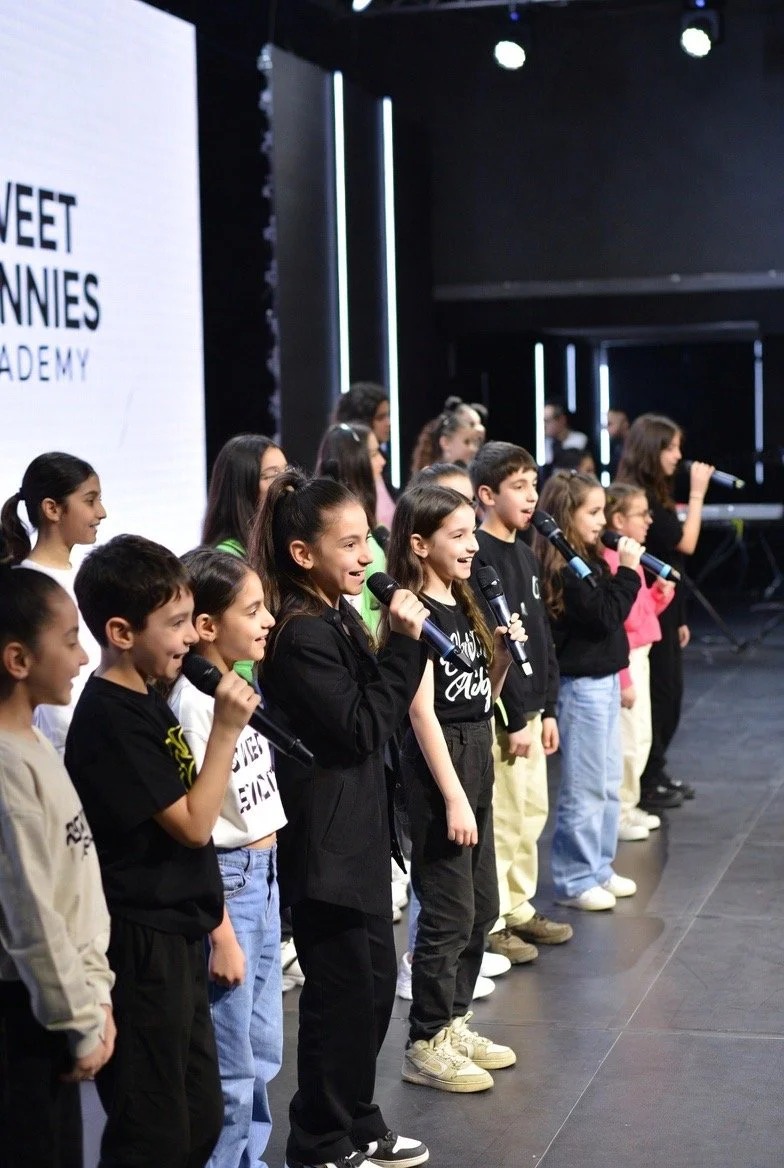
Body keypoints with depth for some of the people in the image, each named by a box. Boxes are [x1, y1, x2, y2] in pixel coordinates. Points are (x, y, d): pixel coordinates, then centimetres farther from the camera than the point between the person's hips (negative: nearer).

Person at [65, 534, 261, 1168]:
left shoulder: (145, 703, 10)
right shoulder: (110, 719, -20)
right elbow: (193, 825, -18)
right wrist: (226, 730, -17)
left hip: (177, 935, 10)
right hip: (141, 947, -10)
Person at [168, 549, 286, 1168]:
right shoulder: (193, 704, -19)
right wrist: (220, 935, -17)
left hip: (265, 874, 8)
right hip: (224, 882, -8)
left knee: (264, 1052, 17)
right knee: (231, 1068, 1)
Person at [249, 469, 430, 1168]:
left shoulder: (337, 620, 10)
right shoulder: (301, 636, -21)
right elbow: (361, 729, -22)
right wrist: (405, 644, -20)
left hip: (358, 838, 10)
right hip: (326, 844, -10)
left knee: (375, 983, 18)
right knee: (343, 994, 1)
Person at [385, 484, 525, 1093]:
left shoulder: (464, 605, 12)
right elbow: (422, 709, -19)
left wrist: (505, 652, 1)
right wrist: (453, 797, -21)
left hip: (476, 758, 9)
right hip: (437, 765, -9)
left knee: (482, 906, 15)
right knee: (449, 911, -4)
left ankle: (453, 1023, 27)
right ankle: (426, 1044, 7)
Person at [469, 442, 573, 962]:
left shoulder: (526, 555, 13)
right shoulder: (478, 555, -15)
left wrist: (547, 709, 13)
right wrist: (512, 720, -18)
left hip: (529, 708, 9)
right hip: (498, 713, -9)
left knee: (533, 811, 15)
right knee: (500, 818, -3)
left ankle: (518, 907, 27)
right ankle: (488, 921, 8)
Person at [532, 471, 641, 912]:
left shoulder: (588, 560, 10)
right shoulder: (563, 569, -19)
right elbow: (604, 616, -22)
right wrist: (627, 571, -17)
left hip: (604, 680, 10)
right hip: (582, 685, -10)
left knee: (608, 784, 17)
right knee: (584, 788, -2)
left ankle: (599, 868, 27)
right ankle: (573, 880, 8)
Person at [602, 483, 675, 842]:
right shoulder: (612, 562, -20)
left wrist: (662, 591, 1)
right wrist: (623, 680, -21)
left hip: (638, 657, 10)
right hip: (623, 661, -10)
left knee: (639, 737, 16)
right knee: (628, 739, -3)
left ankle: (627, 806, 27)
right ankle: (616, 814, 8)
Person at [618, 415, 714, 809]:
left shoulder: (652, 495, 13)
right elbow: (685, 543, -18)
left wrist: (679, 618, 18)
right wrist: (697, 493, -12)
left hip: (663, 610, 10)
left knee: (670, 693, 15)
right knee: (657, 695, -3)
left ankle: (655, 773, 25)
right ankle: (645, 784, 6)